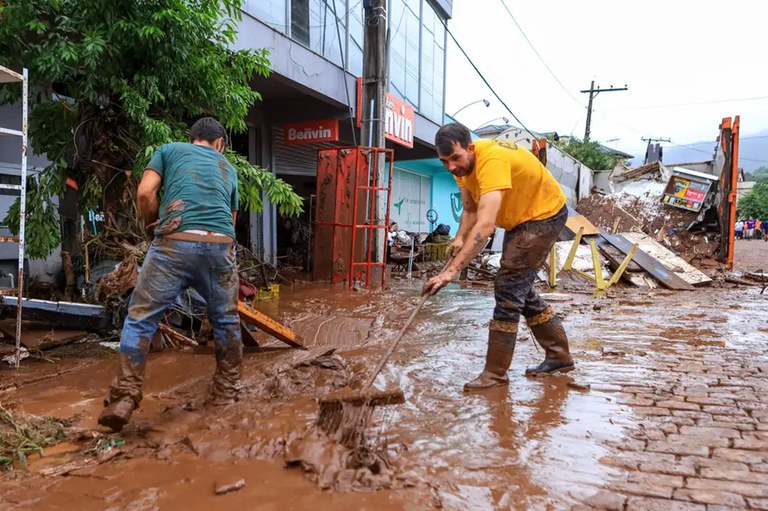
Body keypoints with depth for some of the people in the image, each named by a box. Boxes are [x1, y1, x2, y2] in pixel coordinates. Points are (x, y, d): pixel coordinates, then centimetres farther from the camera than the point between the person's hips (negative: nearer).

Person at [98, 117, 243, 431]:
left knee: (140, 318, 7)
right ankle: (227, 391, 29)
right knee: (226, 320, 19)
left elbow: (145, 194, 6)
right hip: (221, 244, 3)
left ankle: (124, 398, 1)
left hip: (176, 241, -2)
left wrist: (152, 226, 22)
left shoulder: (170, 150, 20)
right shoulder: (228, 167, 29)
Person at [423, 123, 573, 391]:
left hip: (544, 214, -9)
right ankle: (559, 356, 28)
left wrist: (451, 271, -52)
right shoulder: (461, 164, -8)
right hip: (519, 217, 9)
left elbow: (485, 225, -47)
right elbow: (470, 210, -1)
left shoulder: (492, 160, -36)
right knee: (519, 288, 13)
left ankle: (495, 373, -5)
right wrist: (459, 238, -21)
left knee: (509, 286, -14)